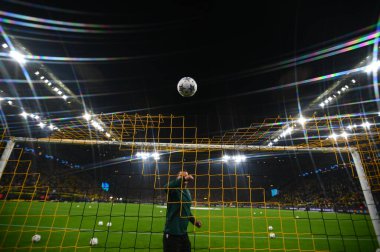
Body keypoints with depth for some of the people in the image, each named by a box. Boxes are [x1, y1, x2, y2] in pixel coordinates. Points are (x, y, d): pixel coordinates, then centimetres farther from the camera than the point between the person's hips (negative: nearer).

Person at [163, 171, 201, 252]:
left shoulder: (188, 192, 8)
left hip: (183, 233, 8)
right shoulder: (174, 191, -15)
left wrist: (194, 221, 8)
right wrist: (183, 179, -49)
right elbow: (167, 187, -41)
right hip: (172, 233, -7)